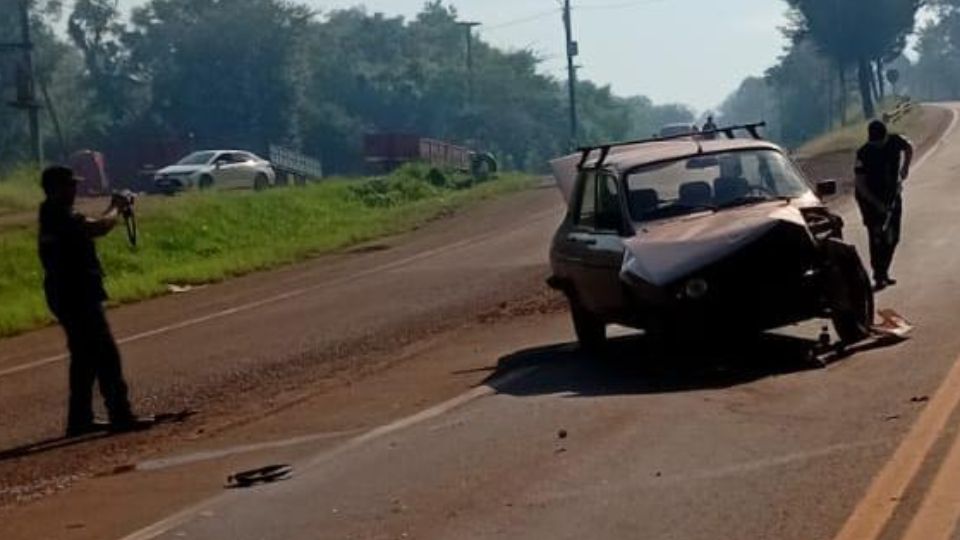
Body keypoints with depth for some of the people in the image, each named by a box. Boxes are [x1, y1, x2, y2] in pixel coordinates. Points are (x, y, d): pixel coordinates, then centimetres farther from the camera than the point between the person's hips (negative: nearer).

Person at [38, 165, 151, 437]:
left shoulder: (53, 216, 15)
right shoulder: (62, 216, -18)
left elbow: (90, 228, 20)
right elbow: (98, 228, -29)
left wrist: (114, 210, 8)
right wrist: (115, 209, -10)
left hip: (67, 296, 11)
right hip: (77, 296, -11)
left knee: (85, 357, 16)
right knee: (106, 354, -9)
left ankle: (80, 419, 19)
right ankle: (121, 416, -9)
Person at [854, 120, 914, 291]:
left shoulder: (895, 141, -8)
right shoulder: (864, 153, -21)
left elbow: (909, 148, 17)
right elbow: (860, 184, -19)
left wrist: (905, 168, 1)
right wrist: (877, 204, -24)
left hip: (892, 196, 5)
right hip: (871, 200, -5)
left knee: (892, 237, 8)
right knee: (877, 238, -9)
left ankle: (883, 273, 22)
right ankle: (879, 277, -4)